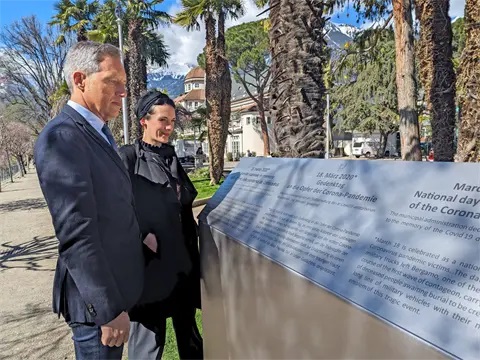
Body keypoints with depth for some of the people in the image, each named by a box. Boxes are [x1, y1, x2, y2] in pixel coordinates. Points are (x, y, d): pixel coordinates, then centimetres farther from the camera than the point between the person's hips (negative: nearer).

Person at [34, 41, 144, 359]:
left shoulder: (99, 133, 9)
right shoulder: (61, 137, -21)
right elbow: (77, 236, -26)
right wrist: (109, 309, -23)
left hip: (115, 286, 9)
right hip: (98, 297, -9)